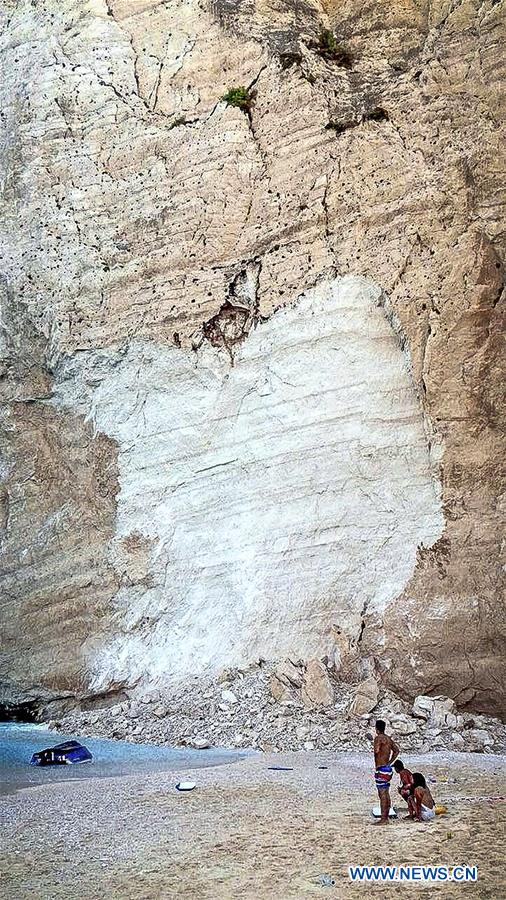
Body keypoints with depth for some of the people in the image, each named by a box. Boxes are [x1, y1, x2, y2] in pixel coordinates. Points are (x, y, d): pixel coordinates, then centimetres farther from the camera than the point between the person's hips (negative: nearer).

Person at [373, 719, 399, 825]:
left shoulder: (378, 738, -13)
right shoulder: (389, 739, 13)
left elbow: (376, 751, -30)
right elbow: (396, 750, 25)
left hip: (381, 769, -9)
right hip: (388, 768, 9)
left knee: (382, 795, -6)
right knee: (386, 794, 13)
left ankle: (383, 819, -4)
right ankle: (386, 818, 19)